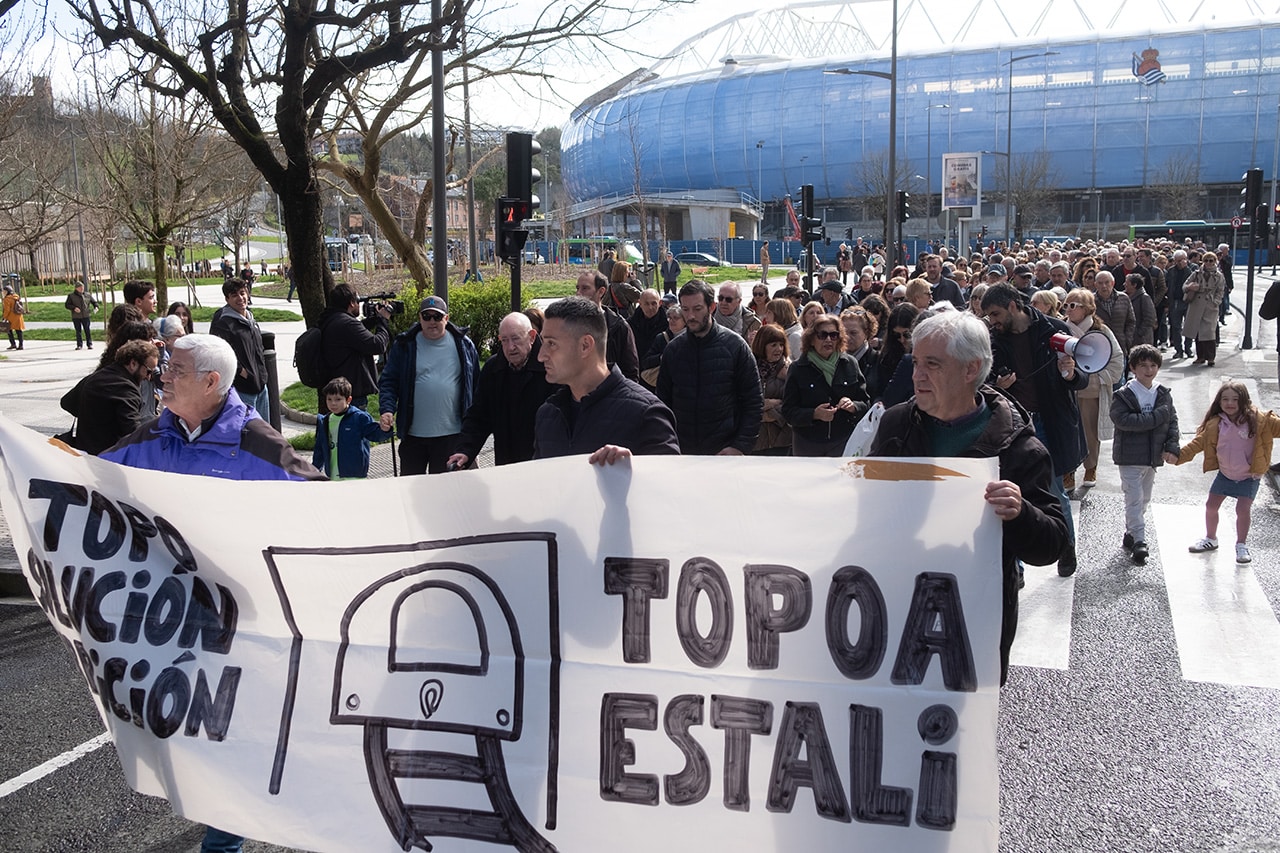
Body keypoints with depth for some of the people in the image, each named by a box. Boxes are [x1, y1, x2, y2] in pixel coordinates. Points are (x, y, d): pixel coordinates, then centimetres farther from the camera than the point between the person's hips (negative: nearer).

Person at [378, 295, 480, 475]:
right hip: (413, 434, 0)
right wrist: (387, 409, -15)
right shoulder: (404, 345, 1)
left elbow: (476, 384, 9)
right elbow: (388, 381, 3)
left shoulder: (463, 345, 4)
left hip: (451, 434, 0)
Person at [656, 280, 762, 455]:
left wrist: (741, 446, -11)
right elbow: (663, 400, 12)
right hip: (681, 452, 3)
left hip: (725, 451, -2)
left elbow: (753, 402, -2)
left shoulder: (735, 345, -3)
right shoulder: (674, 349, 5)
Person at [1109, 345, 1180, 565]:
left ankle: (1130, 534, 30)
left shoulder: (1164, 394, 6)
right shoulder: (1123, 395, -12)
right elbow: (1122, 419, -26)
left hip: (1154, 456, 6)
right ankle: (1139, 541, -6)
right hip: (1130, 457, -6)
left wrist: (1172, 447, -7)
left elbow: (1172, 421, 7)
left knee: (1144, 499, 16)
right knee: (1134, 499, -8)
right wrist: (1156, 417, -24)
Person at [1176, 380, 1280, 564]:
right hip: (1225, 474, 4)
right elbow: (1199, 442, -7)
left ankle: (1241, 545, 12)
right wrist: (1179, 455, -16)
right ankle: (1210, 539, 33)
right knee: (1211, 506, 10)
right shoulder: (1215, 424, -9)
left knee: (1243, 509, -10)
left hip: (1249, 476, -3)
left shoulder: (1258, 420, -16)